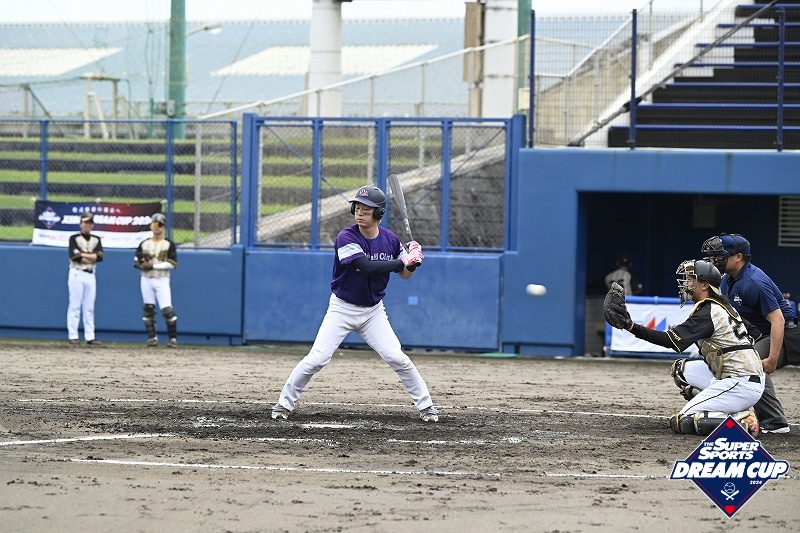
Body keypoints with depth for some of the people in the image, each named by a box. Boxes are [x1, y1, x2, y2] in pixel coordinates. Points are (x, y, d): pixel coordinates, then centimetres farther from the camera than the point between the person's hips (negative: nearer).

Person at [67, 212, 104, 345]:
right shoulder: (74, 238, 1)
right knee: (75, 306, -6)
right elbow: (74, 256, -14)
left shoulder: (96, 240, 13)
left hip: (90, 275, 5)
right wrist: (91, 257, -10)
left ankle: (89, 337, 4)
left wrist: (83, 254, -10)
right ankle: (73, 336, -5)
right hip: (77, 274, -5)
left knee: (89, 308, 4)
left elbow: (100, 256, -2)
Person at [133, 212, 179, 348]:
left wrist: (154, 266, -16)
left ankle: (173, 338, -2)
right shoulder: (144, 244, 10)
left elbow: (172, 263, -9)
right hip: (146, 280, 4)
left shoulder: (169, 244, -1)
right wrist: (142, 265, -14)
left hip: (162, 281, -4)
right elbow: (136, 261, 9)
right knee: (148, 309, 2)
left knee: (167, 310, -11)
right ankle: (152, 337, 11)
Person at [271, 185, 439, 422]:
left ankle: (425, 405, 8)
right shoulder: (346, 238, -20)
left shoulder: (390, 240, -5)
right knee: (316, 359, -10)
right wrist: (403, 261, -29)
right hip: (342, 308, -3)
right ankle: (285, 403, 5)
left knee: (397, 358, -7)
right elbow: (366, 267, -33)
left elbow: (404, 274, 6)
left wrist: (414, 261, -16)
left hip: (373, 311, 3)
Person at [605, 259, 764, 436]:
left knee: (680, 422, -9)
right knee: (680, 368, 22)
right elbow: (753, 331, 22)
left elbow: (672, 340, -23)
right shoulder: (723, 306, 14)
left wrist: (632, 327, -29)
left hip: (742, 385, -10)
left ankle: (742, 421, -15)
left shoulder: (707, 313, -14)